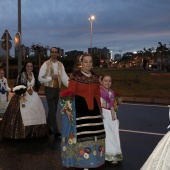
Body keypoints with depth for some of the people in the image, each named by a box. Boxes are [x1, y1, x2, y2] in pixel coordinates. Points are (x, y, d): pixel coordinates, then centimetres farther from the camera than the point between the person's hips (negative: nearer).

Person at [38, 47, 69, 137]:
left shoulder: (60, 65, 5)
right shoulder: (46, 64, -9)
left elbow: (64, 77, -4)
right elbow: (40, 78, -12)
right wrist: (51, 77, -19)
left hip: (57, 89, 5)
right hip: (49, 89, -5)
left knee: (53, 110, 13)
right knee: (52, 110, -8)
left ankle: (48, 127, 30)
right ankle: (55, 131, -7)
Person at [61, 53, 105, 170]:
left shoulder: (95, 77, 9)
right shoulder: (75, 76, -7)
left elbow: (97, 95, 14)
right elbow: (70, 93, -10)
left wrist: (100, 110, 15)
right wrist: (67, 108, -17)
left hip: (92, 108, 6)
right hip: (78, 107, -5)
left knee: (93, 134, 9)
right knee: (80, 135, -3)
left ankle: (90, 160, 26)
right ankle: (81, 160, 15)